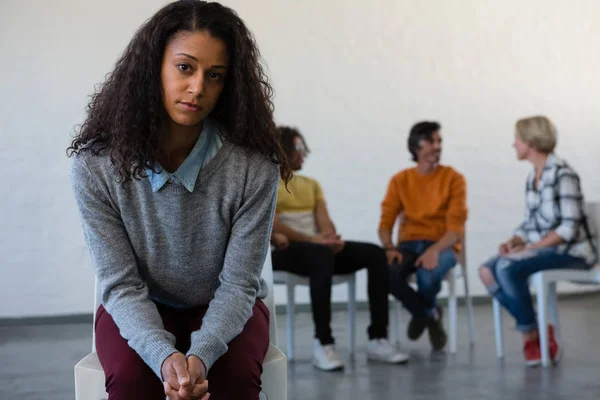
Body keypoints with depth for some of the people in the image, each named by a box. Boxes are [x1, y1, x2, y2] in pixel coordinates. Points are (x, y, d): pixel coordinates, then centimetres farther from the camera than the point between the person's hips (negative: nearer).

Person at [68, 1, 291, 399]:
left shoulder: (254, 167, -21)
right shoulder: (95, 165, -19)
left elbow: (238, 284, -17)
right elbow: (122, 285, -18)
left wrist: (201, 354, -35)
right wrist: (165, 356, -35)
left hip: (225, 307, 0)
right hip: (139, 308, 0)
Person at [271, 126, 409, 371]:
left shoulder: (311, 184, 24)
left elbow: (324, 220, 10)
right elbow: (270, 224, -13)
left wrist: (331, 238, -14)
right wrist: (312, 239, -23)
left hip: (319, 247, 7)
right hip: (284, 251, -7)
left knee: (374, 253, -14)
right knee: (322, 256, -40)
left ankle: (377, 340, -20)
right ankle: (323, 344, -38)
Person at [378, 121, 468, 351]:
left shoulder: (453, 178, -1)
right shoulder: (400, 180, 7)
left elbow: (456, 226, -10)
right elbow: (386, 223, 2)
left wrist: (435, 250, -28)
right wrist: (390, 248, -20)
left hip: (442, 246, -2)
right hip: (409, 245, 2)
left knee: (428, 274, -38)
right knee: (385, 272, -32)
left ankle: (422, 313, 2)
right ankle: (430, 315, -3)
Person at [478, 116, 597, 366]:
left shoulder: (562, 174, -13)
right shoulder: (533, 177, 12)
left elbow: (569, 228, -19)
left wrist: (530, 248, -21)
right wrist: (514, 241, -6)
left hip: (571, 251, -8)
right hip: (541, 248, 8)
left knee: (507, 267, -30)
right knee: (487, 271, -14)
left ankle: (531, 333, -10)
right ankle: (537, 331, -8)